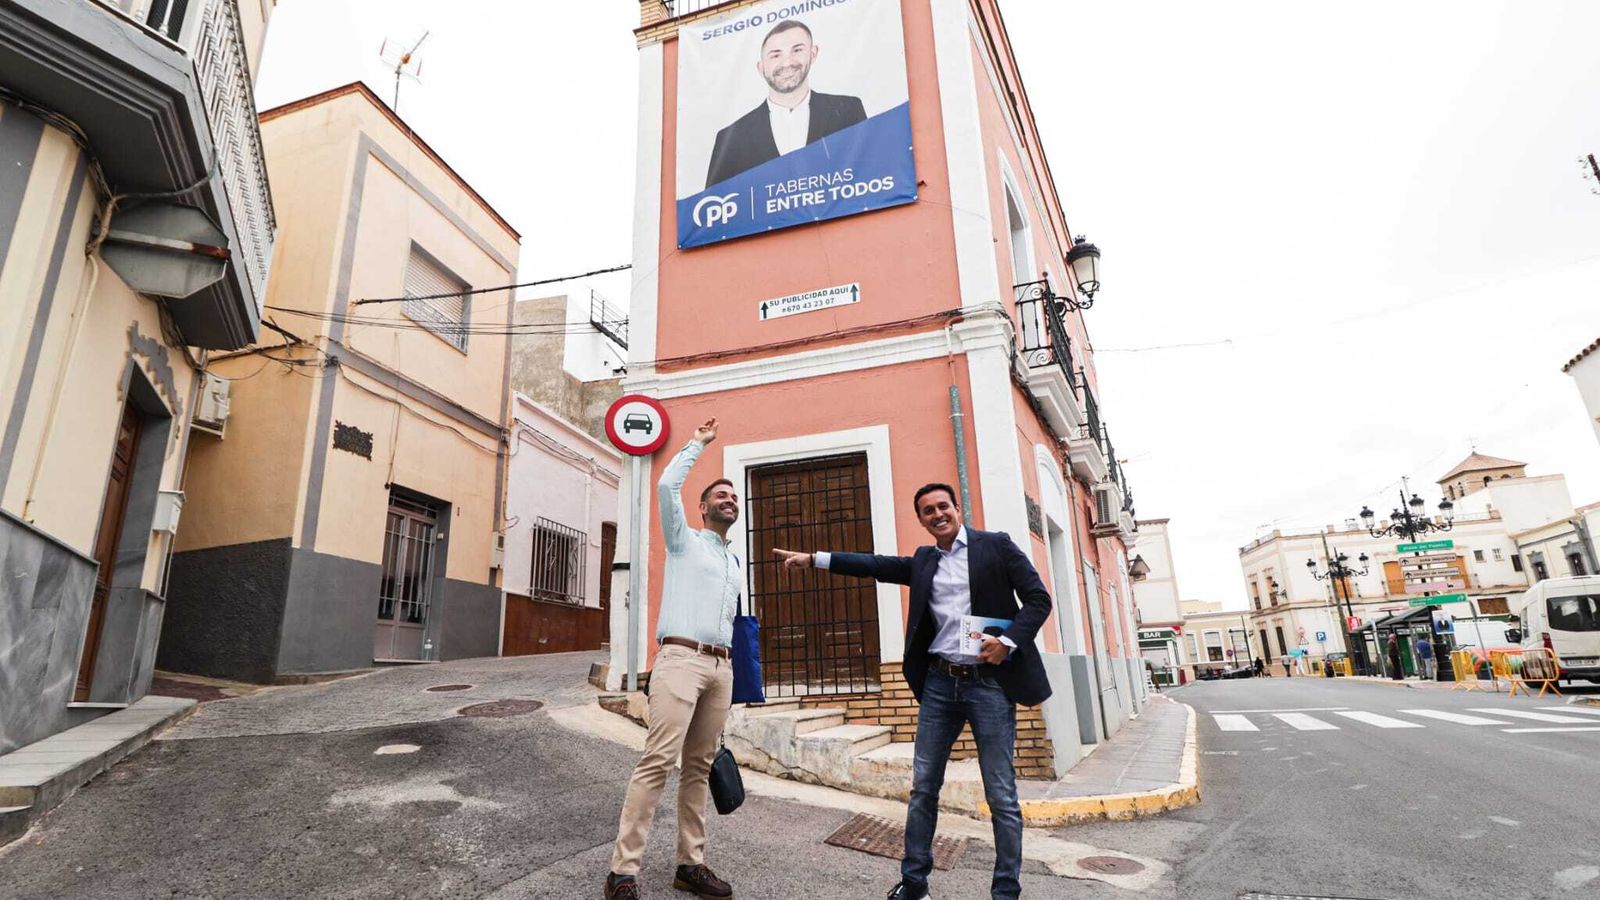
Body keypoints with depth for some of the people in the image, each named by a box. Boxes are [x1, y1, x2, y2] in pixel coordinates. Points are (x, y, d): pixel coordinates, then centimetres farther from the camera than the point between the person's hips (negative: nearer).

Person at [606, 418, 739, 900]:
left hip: (721, 667, 6)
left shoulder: (735, 563, 25)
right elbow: (667, 486, -7)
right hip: (681, 659, -6)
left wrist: (727, 670, 18)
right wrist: (698, 443, 4)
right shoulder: (685, 540, 8)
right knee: (657, 761, -12)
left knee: (698, 767, 6)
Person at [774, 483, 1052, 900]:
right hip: (939, 682, 4)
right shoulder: (924, 560, 13)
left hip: (989, 682, -4)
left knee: (1001, 795, 2)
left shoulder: (996, 546, 0)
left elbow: (1038, 599, -2)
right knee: (923, 787, 8)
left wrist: (1009, 642, -17)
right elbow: (876, 565, 10)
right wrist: (813, 558, 5)